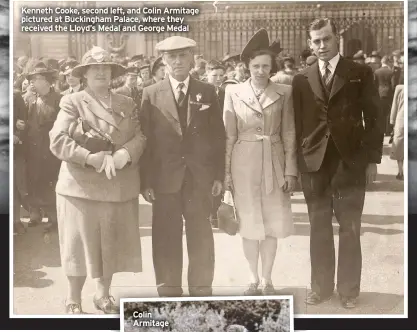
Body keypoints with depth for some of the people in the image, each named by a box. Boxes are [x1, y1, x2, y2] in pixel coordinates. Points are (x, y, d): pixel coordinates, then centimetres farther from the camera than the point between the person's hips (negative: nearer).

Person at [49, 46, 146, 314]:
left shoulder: (127, 104, 11)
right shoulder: (71, 102, -1)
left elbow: (140, 138, 2)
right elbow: (58, 141, -11)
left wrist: (123, 155, -19)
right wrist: (91, 158, -21)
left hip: (119, 187, 4)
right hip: (81, 186, -4)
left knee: (112, 244, 12)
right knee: (79, 244, 2)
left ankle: (103, 294, 29)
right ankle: (74, 300, 18)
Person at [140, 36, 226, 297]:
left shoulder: (207, 92, 6)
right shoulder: (151, 95, 3)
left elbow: (218, 136, 5)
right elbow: (145, 139, 0)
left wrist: (219, 176, -1)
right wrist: (146, 181, -6)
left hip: (200, 177, 1)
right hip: (164, 178, 0)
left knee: (201, 235, 8)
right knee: (166, 237, 6)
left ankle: (202, 290, 20)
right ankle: (169, 291, 19)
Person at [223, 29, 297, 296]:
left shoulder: (284, 92, 1)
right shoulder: (234, 92, 0)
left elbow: (289, 134, 2)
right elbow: (229, 135, 0)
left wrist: (290, 170, -3)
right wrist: (226, 172, -2)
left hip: (274, 163, 1)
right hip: (244, 164, 0)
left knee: (272, 224, 6)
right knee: (249, 224, 7)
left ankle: (267, 279, 20)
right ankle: (254, 279, 22)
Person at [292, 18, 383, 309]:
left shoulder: (360, 74, 2)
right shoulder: (302, 80, 8)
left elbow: (374, 118, 1)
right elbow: (297, 125, 8)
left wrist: (372, 159, -4)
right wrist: (295, 163, 4)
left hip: (350, 163, -2)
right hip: (313, 165, 2)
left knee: (350, 230, 5)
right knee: (319, 230, 9)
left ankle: (349, 289, 16)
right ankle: (321, 287, 20)